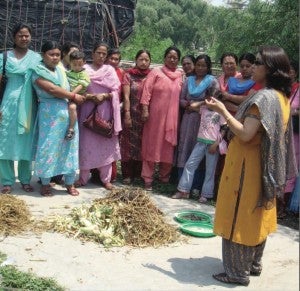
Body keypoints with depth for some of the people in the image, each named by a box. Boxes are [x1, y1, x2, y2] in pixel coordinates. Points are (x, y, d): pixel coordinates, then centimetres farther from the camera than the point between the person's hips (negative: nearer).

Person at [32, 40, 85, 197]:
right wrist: (74, 96, -12)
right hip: (49, 115, -6)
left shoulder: (61, 70, 14)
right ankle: (45, 183, 12)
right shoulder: (38, 71, -6)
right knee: (48, 148, 0)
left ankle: (70, 183, 15)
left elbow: (69, 87, 19)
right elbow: (51, 89, -16)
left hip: (68, 113, 6)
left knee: (69, 147, 7)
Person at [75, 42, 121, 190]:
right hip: (88, 109, -1)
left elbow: (115, 91, 3)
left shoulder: (110, 70, 9)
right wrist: (90, 96, -15)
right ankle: (83, 177, 10)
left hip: (105, 110, 1)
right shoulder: (85, 69, 7)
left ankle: (106, 178, 11)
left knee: (106, 143, 2)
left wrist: (104, 96, -15)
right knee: (86, 143, 0)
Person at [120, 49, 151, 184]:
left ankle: (139, 173, 18)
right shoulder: (129, 75, 1)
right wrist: (127, 115, -11)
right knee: (129, 144, 2)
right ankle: (127, 174, 8)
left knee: (143, 144, 7)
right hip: (132, 115, -2)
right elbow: (126, 96, -5)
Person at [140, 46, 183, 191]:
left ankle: (164, 176, 23)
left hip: (172, 117, 4)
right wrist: (145, 109, -14)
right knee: (151, 145, 2)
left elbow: (181, 95, 15)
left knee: (168, 147, 9)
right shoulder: (155, 72, -1)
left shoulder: (180, 75, 11)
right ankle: (148, 179, 8)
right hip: (155, 115, -4)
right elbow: (147, 91, -7)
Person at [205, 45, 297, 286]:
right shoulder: (281, 97, 8)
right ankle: (254, 264, 30)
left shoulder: (264, 97, -22)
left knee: (239, 216, 0)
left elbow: (245, 134, -26)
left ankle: (238, 272, 10)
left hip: (246, 164, -10)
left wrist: (223, 110, -21)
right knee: (256, 215, 18)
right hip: (265, 164, 10)